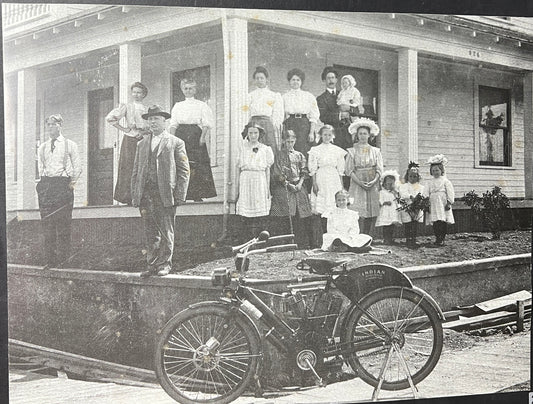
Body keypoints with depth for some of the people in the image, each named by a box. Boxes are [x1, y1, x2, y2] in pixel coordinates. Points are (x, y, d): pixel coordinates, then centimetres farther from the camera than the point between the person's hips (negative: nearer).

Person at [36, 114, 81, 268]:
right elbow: (40, 167, 19)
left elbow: (77, 168, 6)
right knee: (47, 223, -1)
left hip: (63, 184, -4)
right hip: (46, 185, 4)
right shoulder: (42, 148, 19)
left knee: (63, 223, -7)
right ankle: (50, 259, 2)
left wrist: (72, 183, -2)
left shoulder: (70, 145, 7)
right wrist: (42, 182, 6)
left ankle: (62, 258, -3)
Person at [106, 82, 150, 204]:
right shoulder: (126, 107, 6)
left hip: (144, 139, 2)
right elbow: (110, 118, -4)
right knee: (128, 168, -6)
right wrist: (123, 129, -4)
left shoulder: (147, 109, 13)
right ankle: (127, 196, -4)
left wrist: (145, 131, -1)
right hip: (130, 140, -2)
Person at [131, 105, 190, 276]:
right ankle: (152, 265, 12)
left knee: (166, 232, -1)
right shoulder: (142, 144, 18)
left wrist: (179, 195, -9)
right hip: (145, 194, 4)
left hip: (165, 194, -4)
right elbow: (136, 171, 18)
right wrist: (134, 195, 8)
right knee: (150, 233, 6)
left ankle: (164, 264, 8)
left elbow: (184, 171, 0)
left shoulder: (176, 143, 4)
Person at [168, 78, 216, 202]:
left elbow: (207, 124, 0)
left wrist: (202, 137, -13)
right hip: (180, 136, 3)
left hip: (195, 136, -3)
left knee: (197, 165, -9)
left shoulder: (201, 105, 6)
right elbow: (173, 124, 14)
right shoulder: (177, 106, 17)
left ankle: (198, 194, -6)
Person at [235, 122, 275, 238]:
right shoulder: (242, 148, 9)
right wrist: (237, 188, 3)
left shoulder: (265, 149, 9)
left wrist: (268, 188, 3)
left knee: (258, 216, -6)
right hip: (245, 181, 0)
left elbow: (267, 170, 9)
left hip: (260, 182, 0)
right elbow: (238, 169, 9)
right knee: (246, 215, -5)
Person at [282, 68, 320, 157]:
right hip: (289, 124, 0)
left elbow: (314, 116, 7)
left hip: (304, 125, 0)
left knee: (303, 152, -12)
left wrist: (311, 132, -4)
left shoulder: (309, 96, 11)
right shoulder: (284, 97, 12)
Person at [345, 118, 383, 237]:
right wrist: (360, 182, -13)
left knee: (372, 214, -3)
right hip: (357, 185, -2)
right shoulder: (352, 151, 7)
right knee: (359, 214, -10)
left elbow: (379, 169, 7)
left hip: (373, 186, 2)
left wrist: (374, 181, -12)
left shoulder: (375, 151, 12)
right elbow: (349, 170, 0)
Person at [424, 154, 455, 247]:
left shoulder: (445, 181, 1)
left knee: (443, 223, -6)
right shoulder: (430, 182, 12)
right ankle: (437, 239, 6)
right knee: (435, 223, 1)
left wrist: (449, 203, -8)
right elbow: (426, 193, 10)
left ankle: (442, 240, -4)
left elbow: (450, 193, -2)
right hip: (433, 205, 3)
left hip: (443, 205, -3)